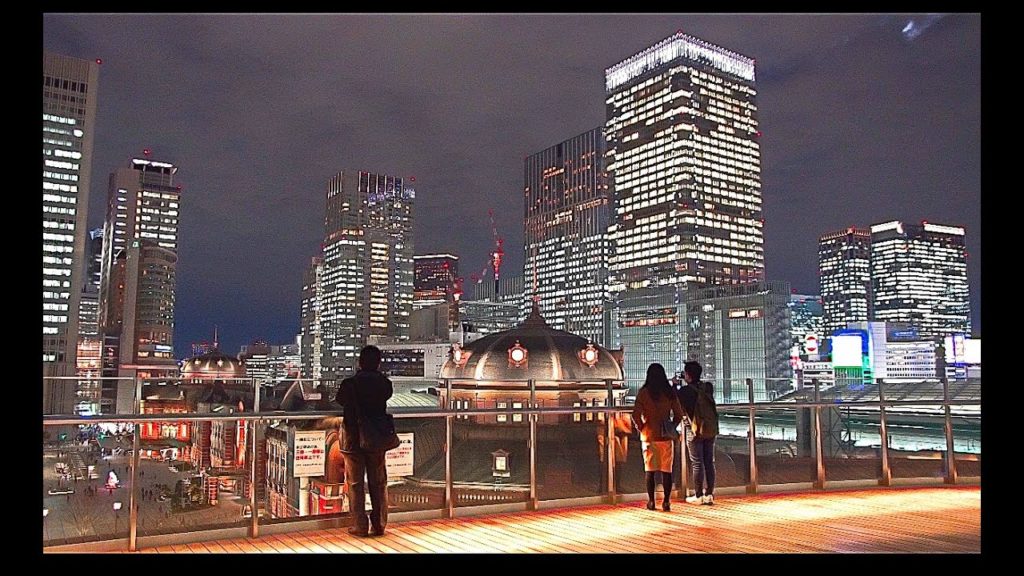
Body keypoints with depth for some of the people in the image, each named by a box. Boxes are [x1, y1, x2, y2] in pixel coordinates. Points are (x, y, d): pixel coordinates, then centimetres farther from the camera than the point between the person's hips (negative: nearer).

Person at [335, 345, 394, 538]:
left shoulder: (349, 383, -12)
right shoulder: (385, 384, -6)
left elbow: (339, 400, 6)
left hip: (353, 439, -2)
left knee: (355, 483, 7)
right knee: (378, 483, 12)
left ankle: (361, 527, 9)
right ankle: (379, 525, 16)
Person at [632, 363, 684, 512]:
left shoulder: (643, 392, -7)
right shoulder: (670, 393, 0)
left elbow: (636, 414, -14)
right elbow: (679, 414, 1)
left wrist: (641, 427, 1)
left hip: (649, 436, -1)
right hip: (666, 437, 2)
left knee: (650, 470, 8)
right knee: (667, 470, 7)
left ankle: (651, 501, 11)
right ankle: (666, 502, 8)